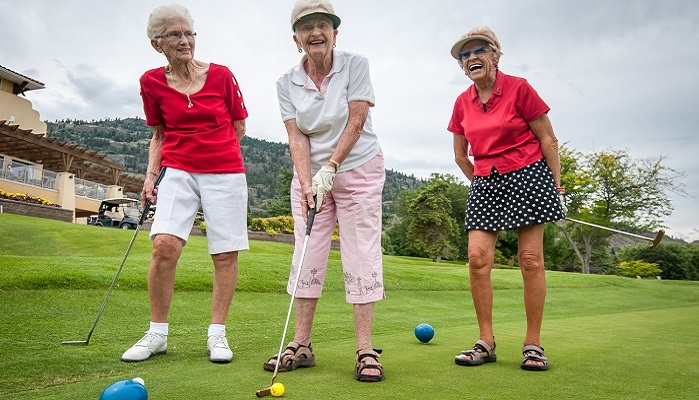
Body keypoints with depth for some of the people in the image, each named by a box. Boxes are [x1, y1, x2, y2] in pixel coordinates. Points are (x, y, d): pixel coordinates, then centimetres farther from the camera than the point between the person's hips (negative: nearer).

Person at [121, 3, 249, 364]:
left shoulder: (221, 75, 0)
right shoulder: (152, 82, 6)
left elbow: (239, 127, 11)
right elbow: (159, 135, 16)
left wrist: (209, 148, 3)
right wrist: (150, 175, 5)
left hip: (225, 172, -1)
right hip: (178, 172, 1)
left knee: (226, 253, -2)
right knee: (164, 244, -14)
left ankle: (217, 334, 12)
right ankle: (157, 334, 4)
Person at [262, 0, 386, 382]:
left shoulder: (355, 65, -7)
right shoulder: (286, 82, 0)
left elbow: (356, 123, -12)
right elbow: (297, 137, -6)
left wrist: (329, 168, -19)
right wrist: (308, 183, -19)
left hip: (358, 170, -3)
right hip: (310, 175, 3)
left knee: (361, 256, -4)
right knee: (306, 257, 2)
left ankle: (365, 349, 3)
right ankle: (301, 345, 11)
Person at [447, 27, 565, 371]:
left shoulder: (519, 88, -4)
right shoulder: (462, 103, 8)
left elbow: (548, 140, -1)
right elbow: (460, 155, 18)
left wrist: (556, 187, -3)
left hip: (528, 175, -4)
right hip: (484, 183, 4)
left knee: (531, 259, -4)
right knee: (477, 257, -8)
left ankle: (533, 344, 7)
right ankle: (486, 343, 2)